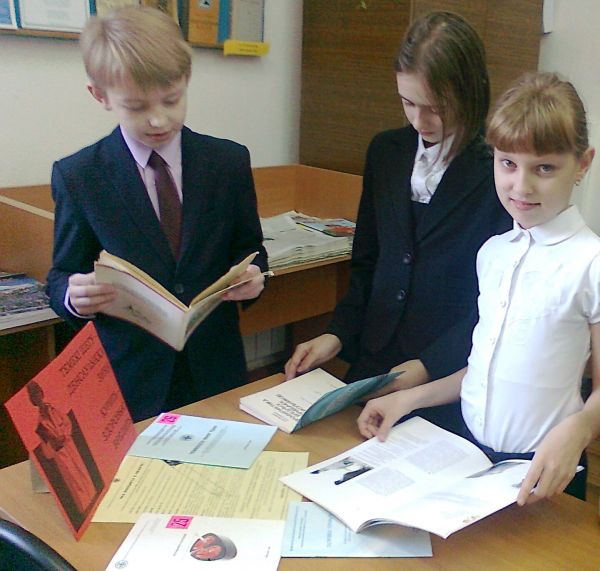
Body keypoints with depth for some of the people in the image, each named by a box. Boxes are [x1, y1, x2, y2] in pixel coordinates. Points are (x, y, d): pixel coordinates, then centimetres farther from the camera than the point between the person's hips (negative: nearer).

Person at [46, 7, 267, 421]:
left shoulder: (230, 162, -1)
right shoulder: (77, 177, -6)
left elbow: (248, 248, 7)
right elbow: (61, 278, 0)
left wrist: (252, 276, -15)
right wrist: (73, 296, -23)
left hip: (216, 371, 2)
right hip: (127, 379, -1)